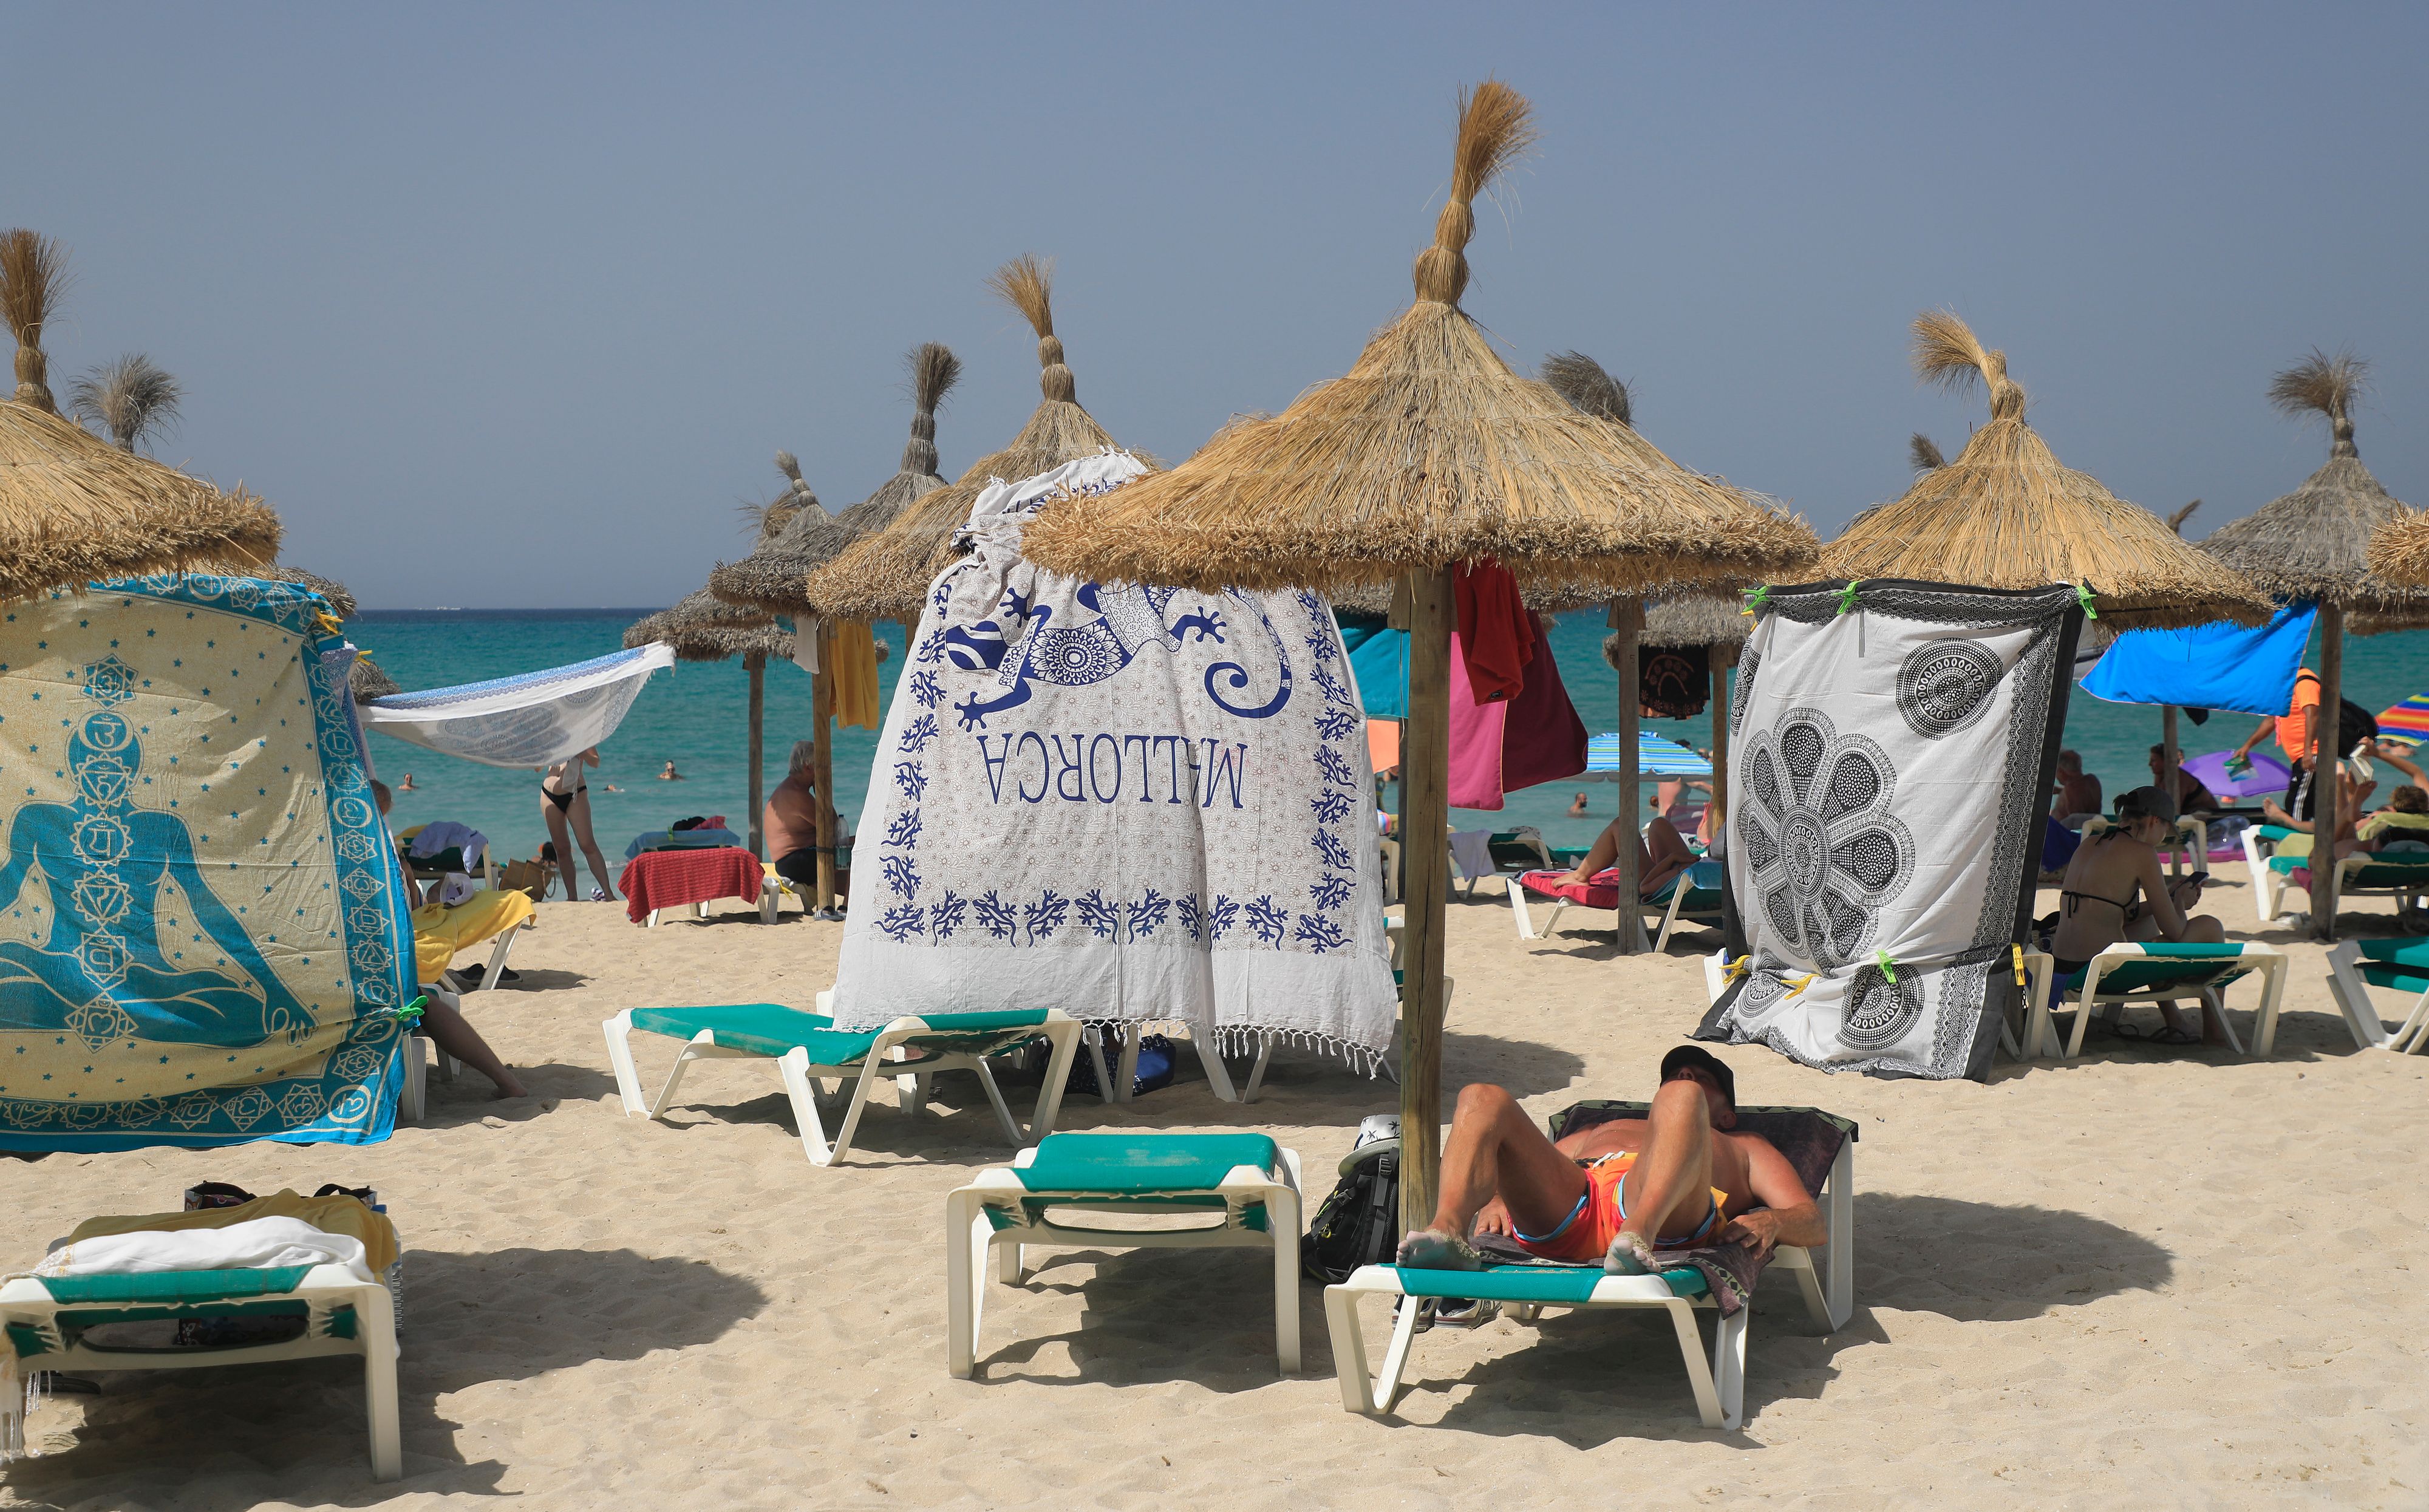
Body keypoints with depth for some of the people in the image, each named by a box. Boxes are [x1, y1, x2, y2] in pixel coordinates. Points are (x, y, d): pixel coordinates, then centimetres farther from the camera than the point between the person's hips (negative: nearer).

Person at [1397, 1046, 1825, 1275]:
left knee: (1682, 1100, -31)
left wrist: (1771, 1220, -2)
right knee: (1482, 1100, -22)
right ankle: (1447, 1232, -48)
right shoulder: (1596, 1133, 49)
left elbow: (1815, 1224, 24)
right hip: (1564, 1213, 2)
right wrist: (1493, 1200, 6)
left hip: (1667, 1218, -2)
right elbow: (1522, 1171, 33)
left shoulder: (1744, 1147, 42)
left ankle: (1639, 1237, -56)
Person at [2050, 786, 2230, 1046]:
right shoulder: (2142, 853, -7)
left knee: (2147, 919, 37)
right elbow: (2174, 931, -4)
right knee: (2209, 928, 10)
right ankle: (2214, 1032, 21)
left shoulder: (2090, 845, 15)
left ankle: (2174, 1022, 40)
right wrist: (2181, 902, 18)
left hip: (2062, 971, 8)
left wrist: (2171, 894, 29)